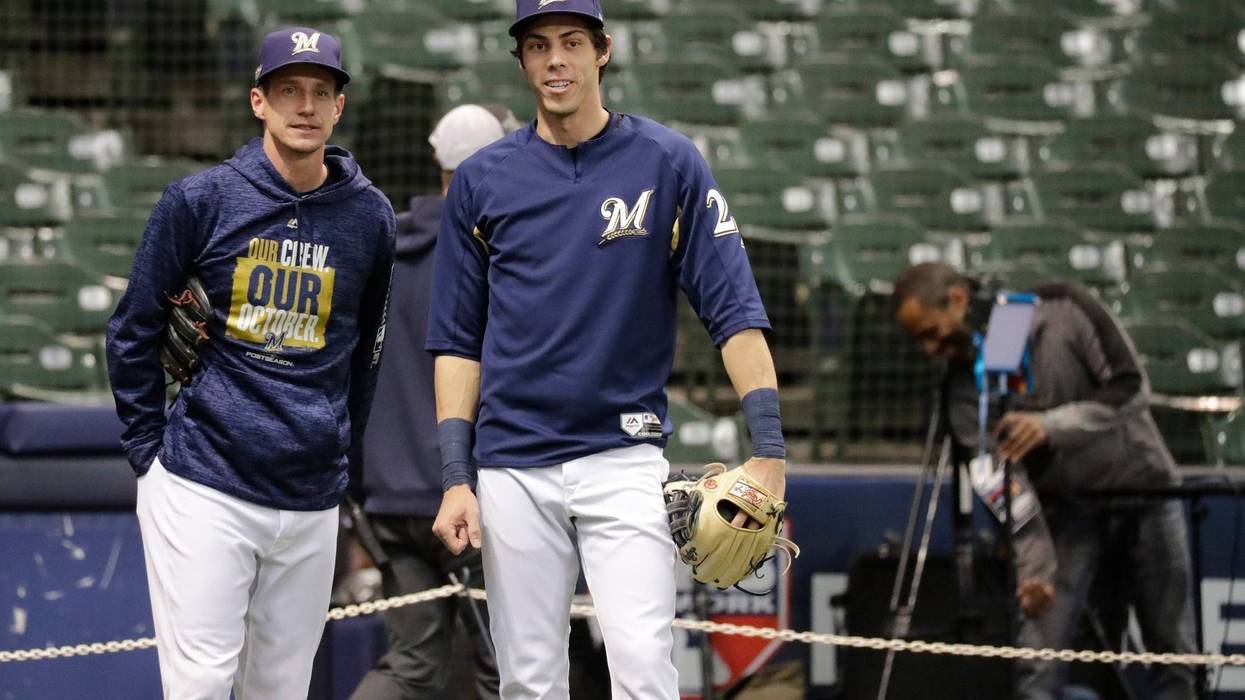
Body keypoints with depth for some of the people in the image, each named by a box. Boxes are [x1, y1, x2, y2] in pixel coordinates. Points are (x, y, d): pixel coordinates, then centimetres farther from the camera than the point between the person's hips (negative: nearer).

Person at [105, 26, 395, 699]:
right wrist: (148, 449, 3)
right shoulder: (199, 200, -2)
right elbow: (133, 332, 5)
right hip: (202, 486, -3)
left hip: (311, 499, 3)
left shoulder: (368, 217, 6)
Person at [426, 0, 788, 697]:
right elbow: (458, 340, 9)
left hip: (625, 459, -2)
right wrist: (456, 477, 0)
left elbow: (735, 310, -4)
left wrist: (769, 447, -15)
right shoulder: (482, 181, 7)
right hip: (513, 470, 2)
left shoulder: (668, 163, 1)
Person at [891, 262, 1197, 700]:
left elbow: (1132, 389, -17)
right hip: (1068, 512, 1)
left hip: (1142, 487, -1)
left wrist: (1051, 426, -31)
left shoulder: (1064, 310, -13)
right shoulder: (964, 384, -8)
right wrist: (1034, 566, -28)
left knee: (1174, 653, 3)